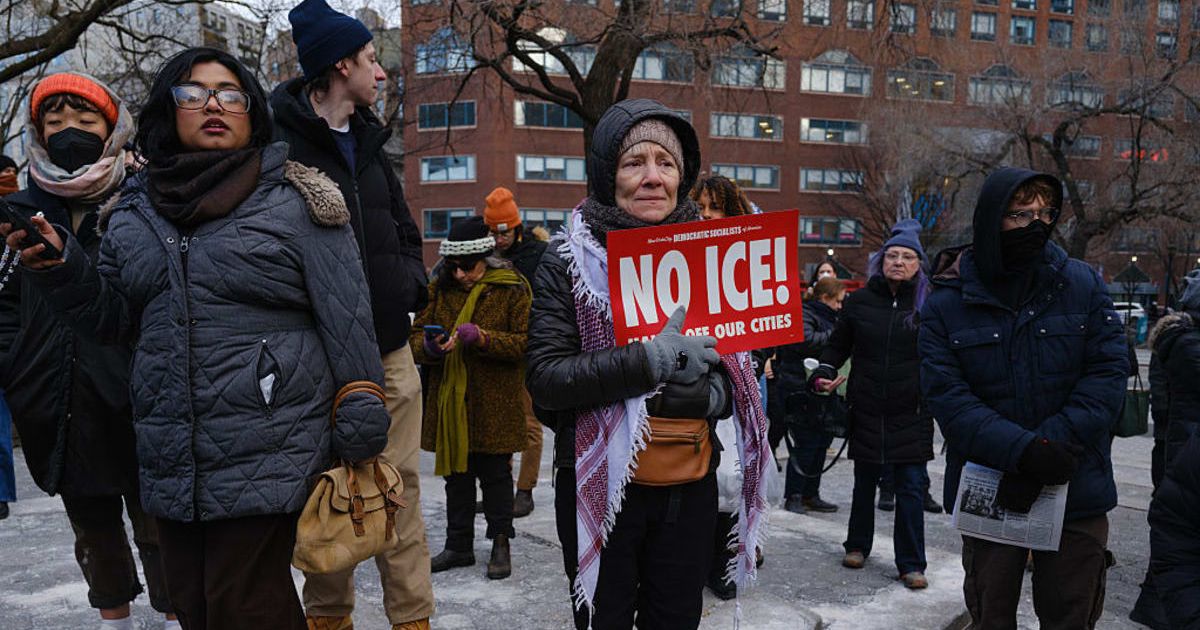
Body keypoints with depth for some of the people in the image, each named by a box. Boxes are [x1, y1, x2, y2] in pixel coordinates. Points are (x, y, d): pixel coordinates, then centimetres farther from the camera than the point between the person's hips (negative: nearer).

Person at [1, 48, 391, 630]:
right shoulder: (133, 211, 11)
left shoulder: (293, 200, -4)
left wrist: (360, 445, -8)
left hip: (266, 457, -5)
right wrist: (62, 270, -2)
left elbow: (348, 324, -6)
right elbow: (115, 319, 17)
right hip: (170, 464, 6)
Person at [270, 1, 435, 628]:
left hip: (389, 348, 6)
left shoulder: (368, 141, 17)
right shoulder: (278, 143, -7)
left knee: (400, 486, 7)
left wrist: (409, 282, 5)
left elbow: (403, 230, 23)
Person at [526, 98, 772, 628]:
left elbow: (738, 364, 8)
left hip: (690, 485, 3)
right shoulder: (568, 260, -7)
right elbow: (545, 379, -15)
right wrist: (647, 362, -26)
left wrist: (713, 394, -15)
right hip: (599, 485, -3)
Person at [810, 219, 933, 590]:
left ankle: (911, 563, 13)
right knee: (865, 482, 16)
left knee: (911, 488, 1)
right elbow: (838, 345, 12)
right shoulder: (859, 302, 3)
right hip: (867, 410, 2)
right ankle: (858, 545, 33)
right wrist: (825, 372, -5)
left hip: (912, 413, -2)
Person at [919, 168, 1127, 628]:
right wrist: (1021, 450, -25)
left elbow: (1109, 369, -6)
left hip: (1075, 487, 1)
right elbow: (946, 396, -13)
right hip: (988, 491, -1)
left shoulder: (1082, 283, -1)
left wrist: (1058, 440, -19)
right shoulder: (947, 304, -6)